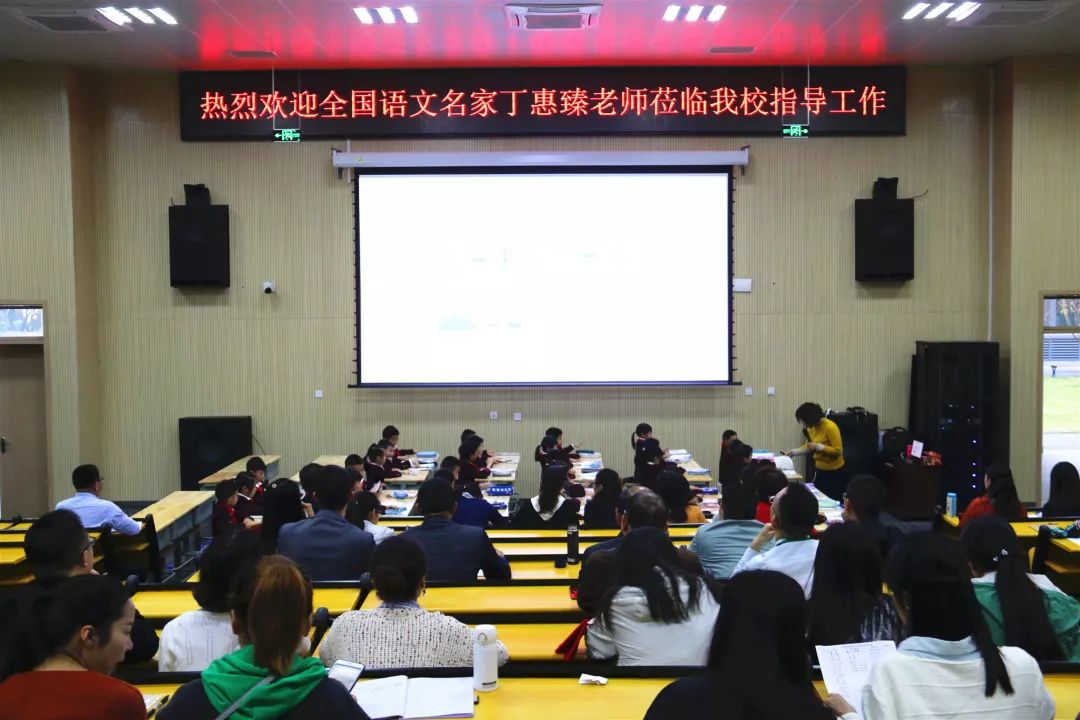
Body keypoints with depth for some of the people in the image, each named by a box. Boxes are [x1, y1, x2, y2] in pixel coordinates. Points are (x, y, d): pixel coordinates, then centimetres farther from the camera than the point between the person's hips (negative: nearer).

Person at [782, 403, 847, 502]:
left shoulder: (830, 427, -20)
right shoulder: (811, 428, 2)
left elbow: (838, 451, -22)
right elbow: (809, 446, 18)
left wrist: (818, 446, -24)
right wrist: (793, 452, 9)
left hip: (834, 472, -7)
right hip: (820, 470, 7)